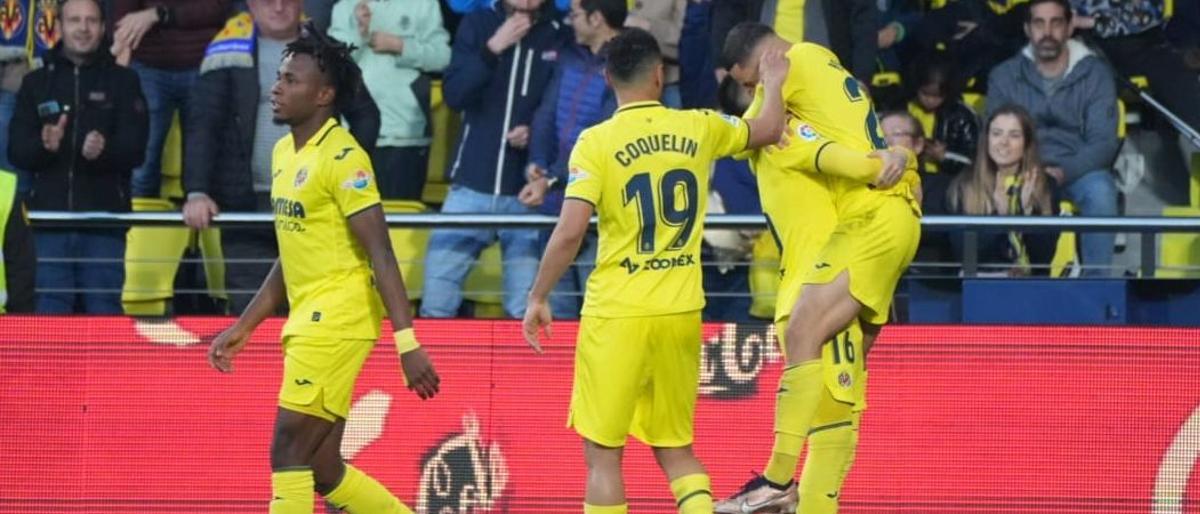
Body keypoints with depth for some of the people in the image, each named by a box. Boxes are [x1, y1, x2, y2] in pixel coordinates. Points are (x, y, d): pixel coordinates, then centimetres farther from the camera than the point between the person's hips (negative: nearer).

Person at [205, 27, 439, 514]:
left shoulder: (343, 157, -12)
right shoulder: (284, 153, 14)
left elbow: (381, 254, -17)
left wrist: (407, 343, -22)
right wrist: (244, 326, 22)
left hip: (338, 321, -9)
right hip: (307, 323, 9)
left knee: (289, 453, -9)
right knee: (322, 470, 9)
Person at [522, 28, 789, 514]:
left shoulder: (597, 142, -8)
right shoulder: (699, 128, 3)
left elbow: (570, 231, -14)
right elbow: (768, 129, 22)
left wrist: (538, 297, -3)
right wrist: (774, 83, 41)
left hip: (617, 313, -4)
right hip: (681, 311, 4)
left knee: (602, 452, 4)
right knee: (675, 449, 16)